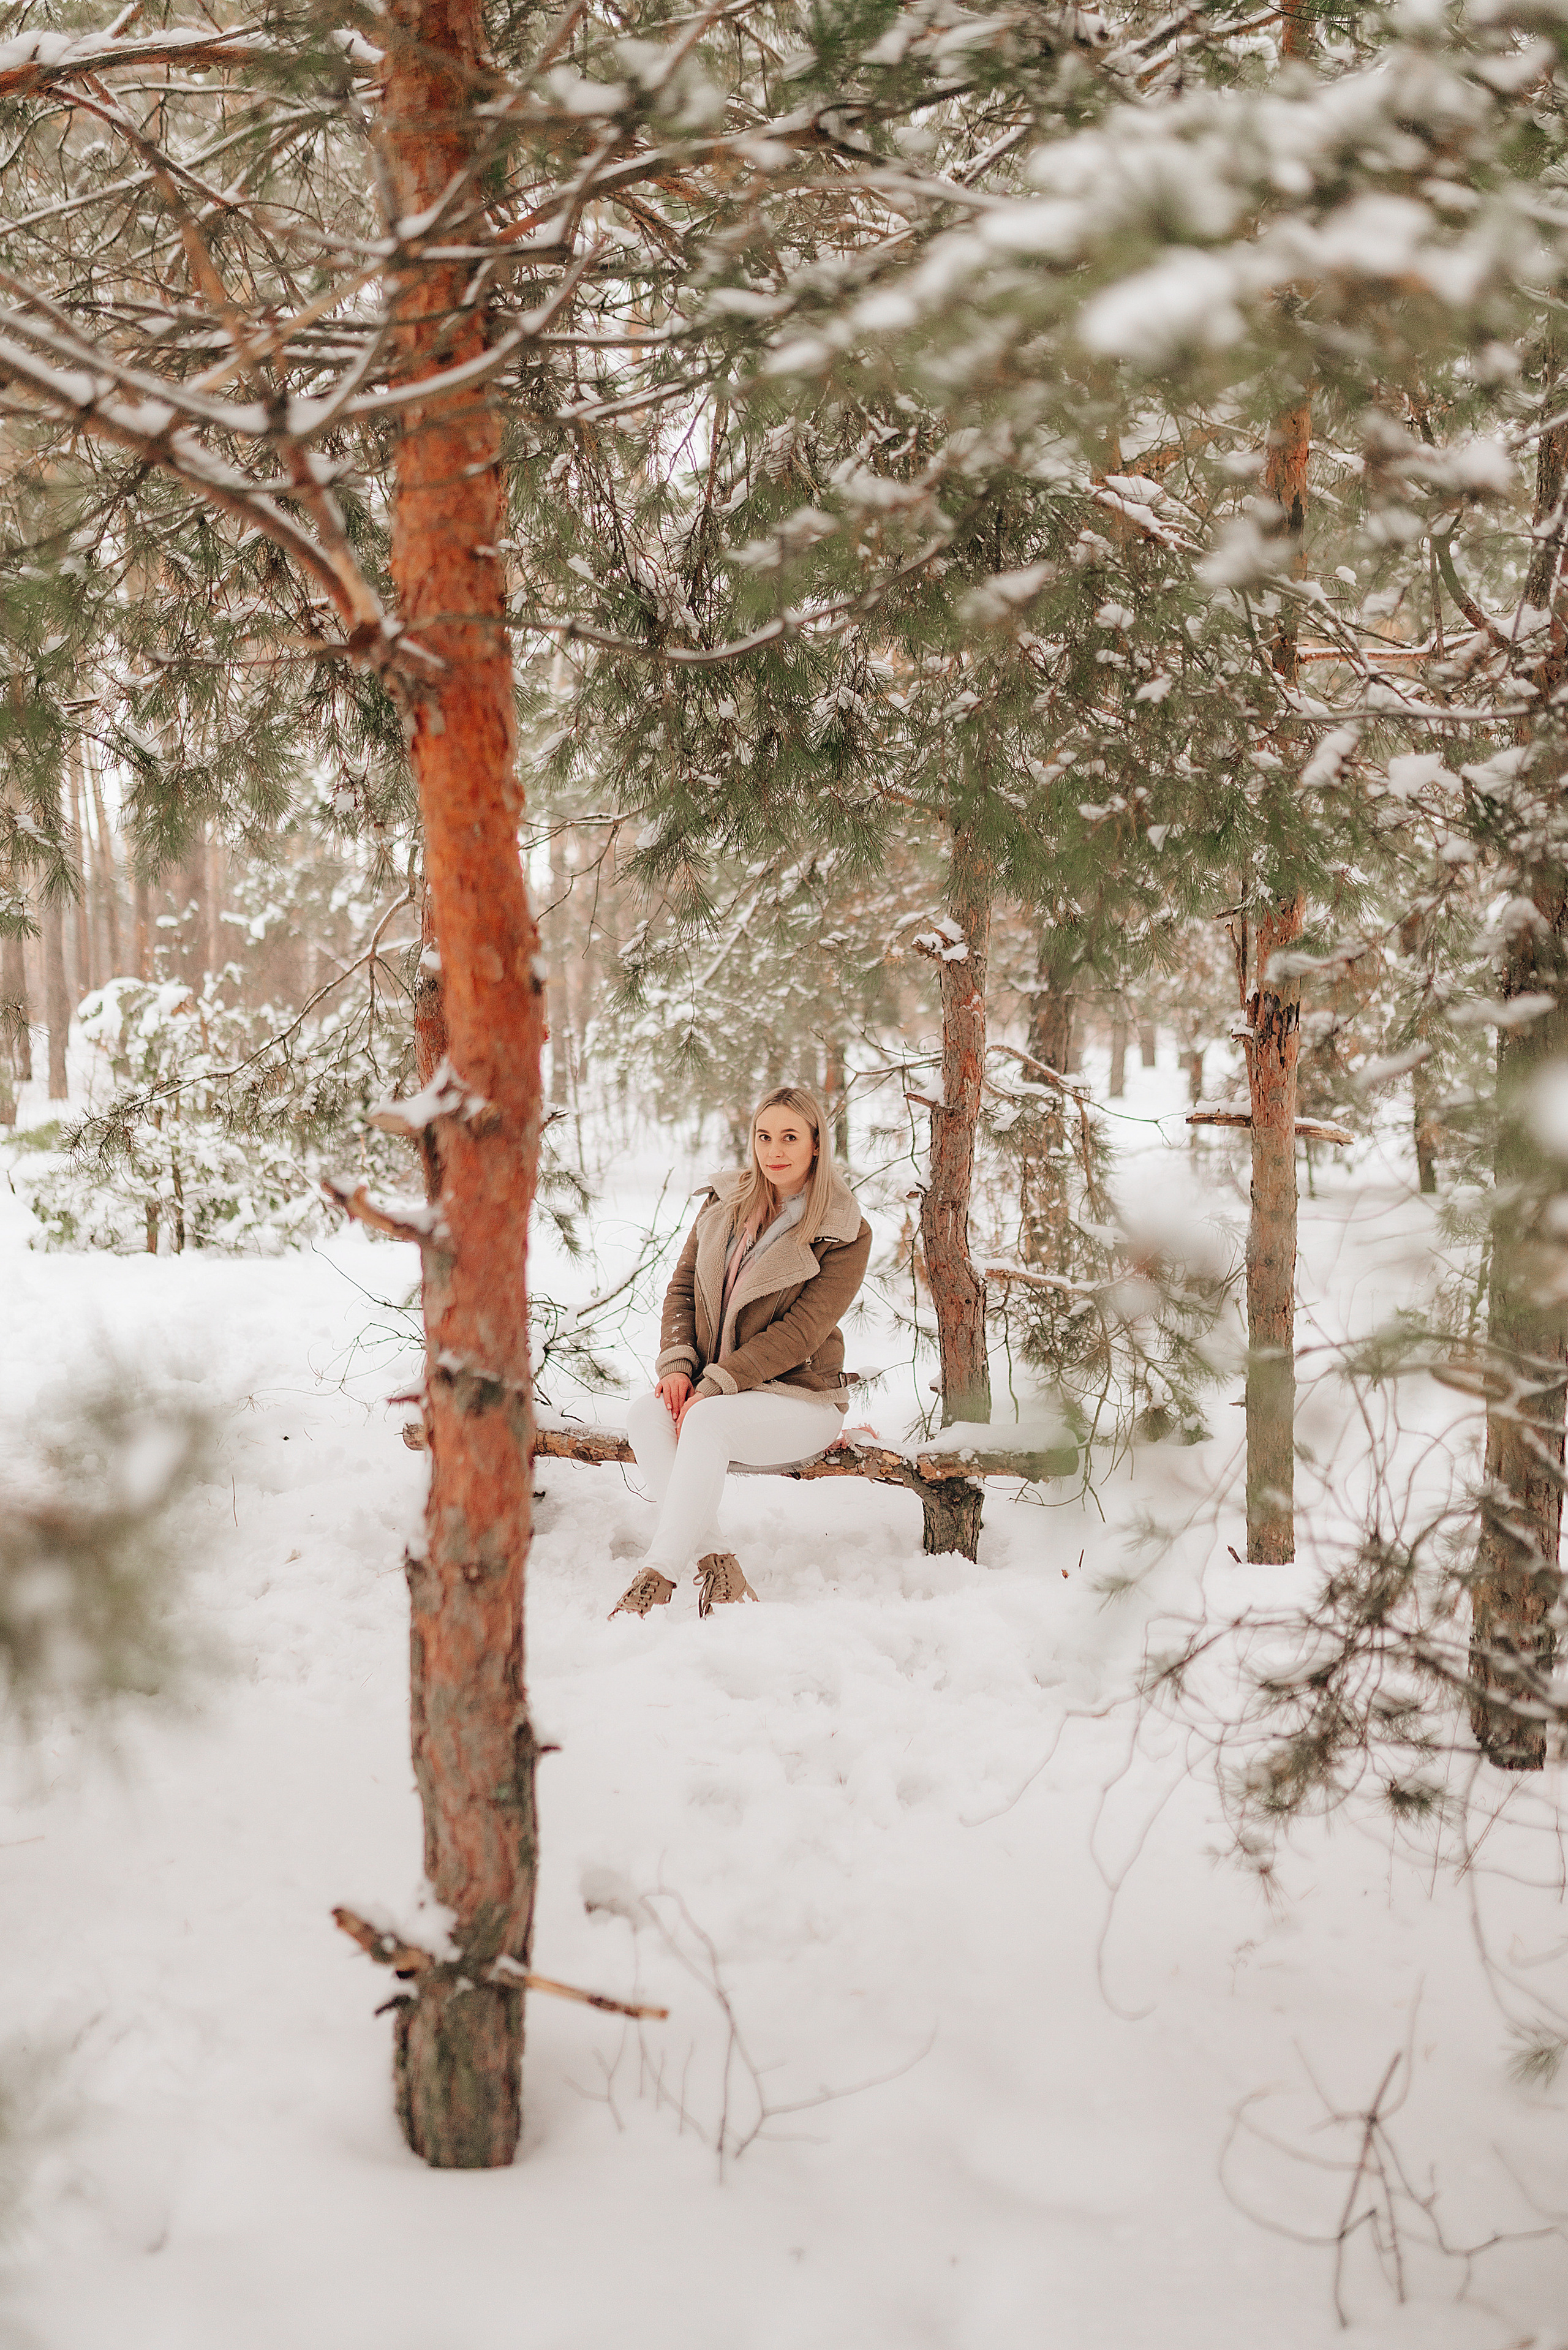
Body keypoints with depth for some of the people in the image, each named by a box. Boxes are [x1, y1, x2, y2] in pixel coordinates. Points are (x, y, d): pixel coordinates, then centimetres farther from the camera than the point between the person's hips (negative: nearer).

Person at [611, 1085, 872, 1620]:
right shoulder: (724, 1204, 10)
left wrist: (713, 1386, -20)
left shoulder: (845, 1234, -7)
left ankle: (657, 1576, -37)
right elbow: (683, 1287, 11)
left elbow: (798, 1332, -14)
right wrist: (677, 1365, -8)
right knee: (645, 1414, -28)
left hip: (799, 1399, -5)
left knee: (707, 1422, -36)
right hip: (709, 1391, 5)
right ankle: (716, 1563, -33)